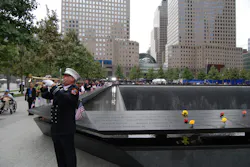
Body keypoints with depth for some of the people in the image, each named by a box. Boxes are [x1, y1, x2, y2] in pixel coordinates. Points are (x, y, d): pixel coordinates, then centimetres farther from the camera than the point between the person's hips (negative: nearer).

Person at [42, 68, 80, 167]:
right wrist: (44, 85, -2)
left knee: (69, 155, 5)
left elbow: (65, 98, -30)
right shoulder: (59, 88, 11)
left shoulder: (74, 89, -11)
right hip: (55, 128, 7)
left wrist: (52, 86, -26)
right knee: (59, 155, 20)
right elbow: (46, 95, 15)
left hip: (66, 129, -7)